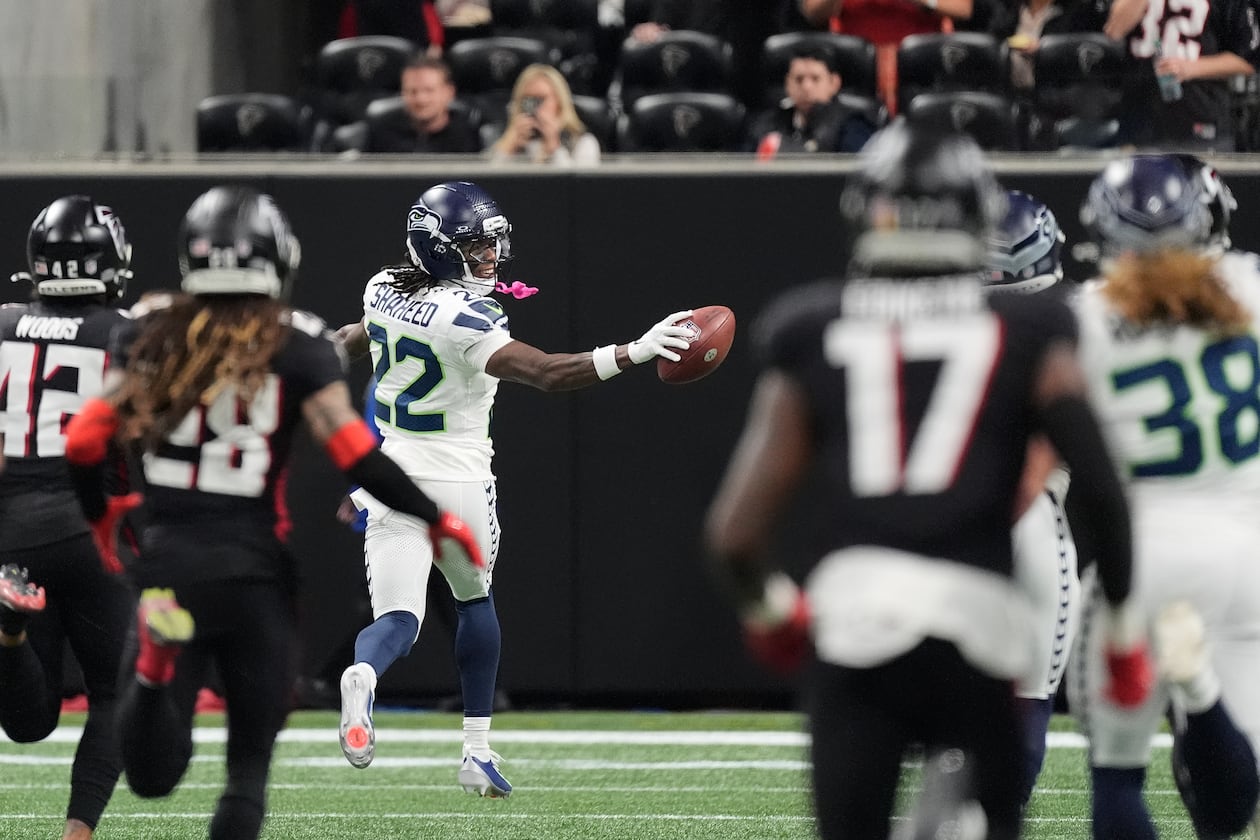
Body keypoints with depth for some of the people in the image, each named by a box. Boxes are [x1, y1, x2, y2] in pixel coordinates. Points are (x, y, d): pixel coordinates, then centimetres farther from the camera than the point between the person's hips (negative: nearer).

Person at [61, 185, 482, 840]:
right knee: (250, 761, 11)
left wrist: (100, 514, 22)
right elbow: (350, 449, -12)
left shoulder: (152, 333, 4)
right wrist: (435, 520, -2)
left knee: (153, 774, 7)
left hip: (166, 561, 2)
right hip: (253, 566, -2)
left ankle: (153, 664, -23)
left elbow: (84, 442, 2)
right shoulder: (295, 347, -4)